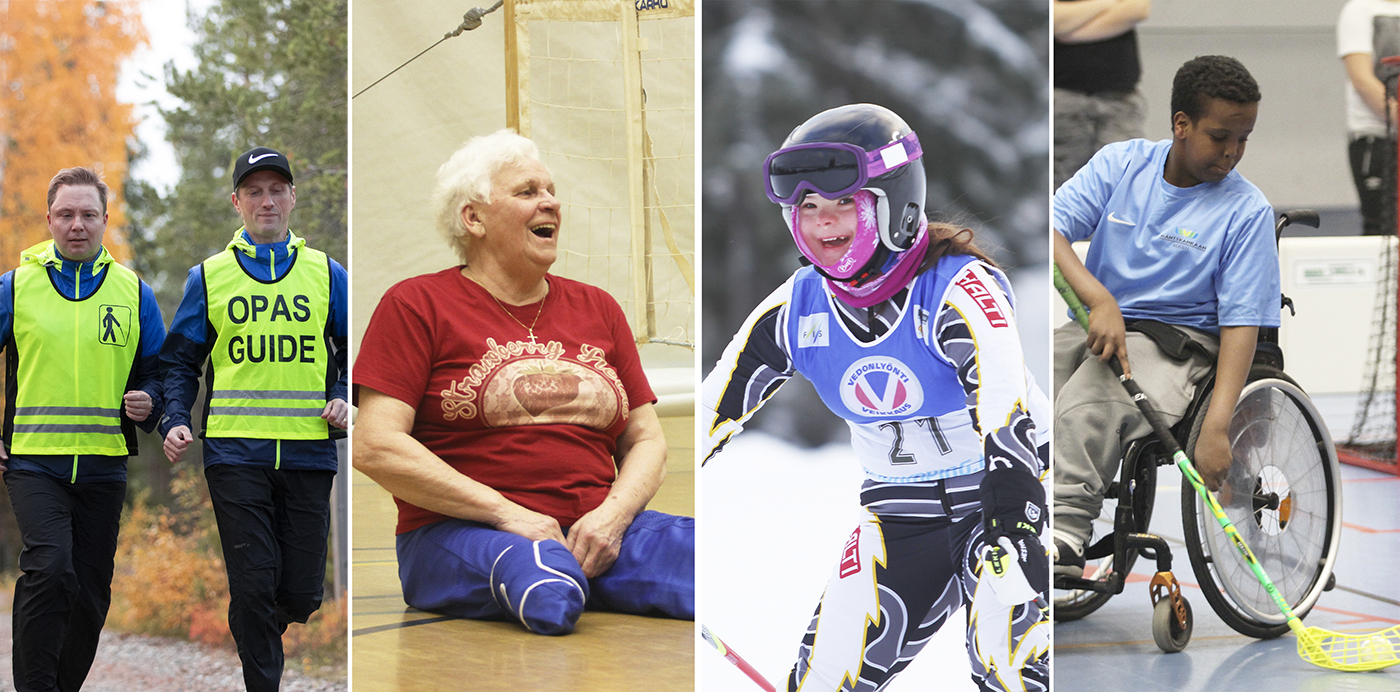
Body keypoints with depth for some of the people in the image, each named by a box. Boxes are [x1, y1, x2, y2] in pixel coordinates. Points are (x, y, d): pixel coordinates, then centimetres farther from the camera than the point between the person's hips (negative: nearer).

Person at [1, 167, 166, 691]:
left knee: (91, 594, 8)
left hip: (103, 465, 3)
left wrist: (147, 403, -8)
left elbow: (159, 370, 13)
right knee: (49, 570, -22)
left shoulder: (134, 293, 7)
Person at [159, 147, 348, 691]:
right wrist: (175, 421, -3)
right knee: (253, 585, -8)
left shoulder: (326, 274, 11)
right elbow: (180, 360, 12)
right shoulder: (209, 277, 9)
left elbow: (353, 354, 17)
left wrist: (343, 400, -2)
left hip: (309, 452, 1)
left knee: (302, 593, 4)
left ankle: (258, 638, 35)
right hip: (235, 454, -1)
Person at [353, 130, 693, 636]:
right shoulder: (417, 305, 6)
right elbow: (374, 447, -5)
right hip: (459, 533, -4)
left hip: (599, 530, 5)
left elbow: (645, 441, 19)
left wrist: (613, 514, -5)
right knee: (548, 588, -42)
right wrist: (507, 515, -13)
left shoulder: (597, 309, 22)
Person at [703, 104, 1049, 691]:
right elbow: (712, 409, 1)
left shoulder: (957, 289, -21)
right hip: (900, 512, 5)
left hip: (1009, 491, -5)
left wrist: (1010, 515, -51)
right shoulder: (794, 310, -5)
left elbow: (1003, 402, -37)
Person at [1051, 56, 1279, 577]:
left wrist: (1216, 426, -21)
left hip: (1178, 340, -4)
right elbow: (1053, 231, -6)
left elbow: (1241, 322, -9)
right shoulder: (1121, 163, 4)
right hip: (1095, 323, 4)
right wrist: (1100, 300, -25)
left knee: (1085, 408, -35)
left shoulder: (1247, 211, -3)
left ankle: (1065, 532, -38)